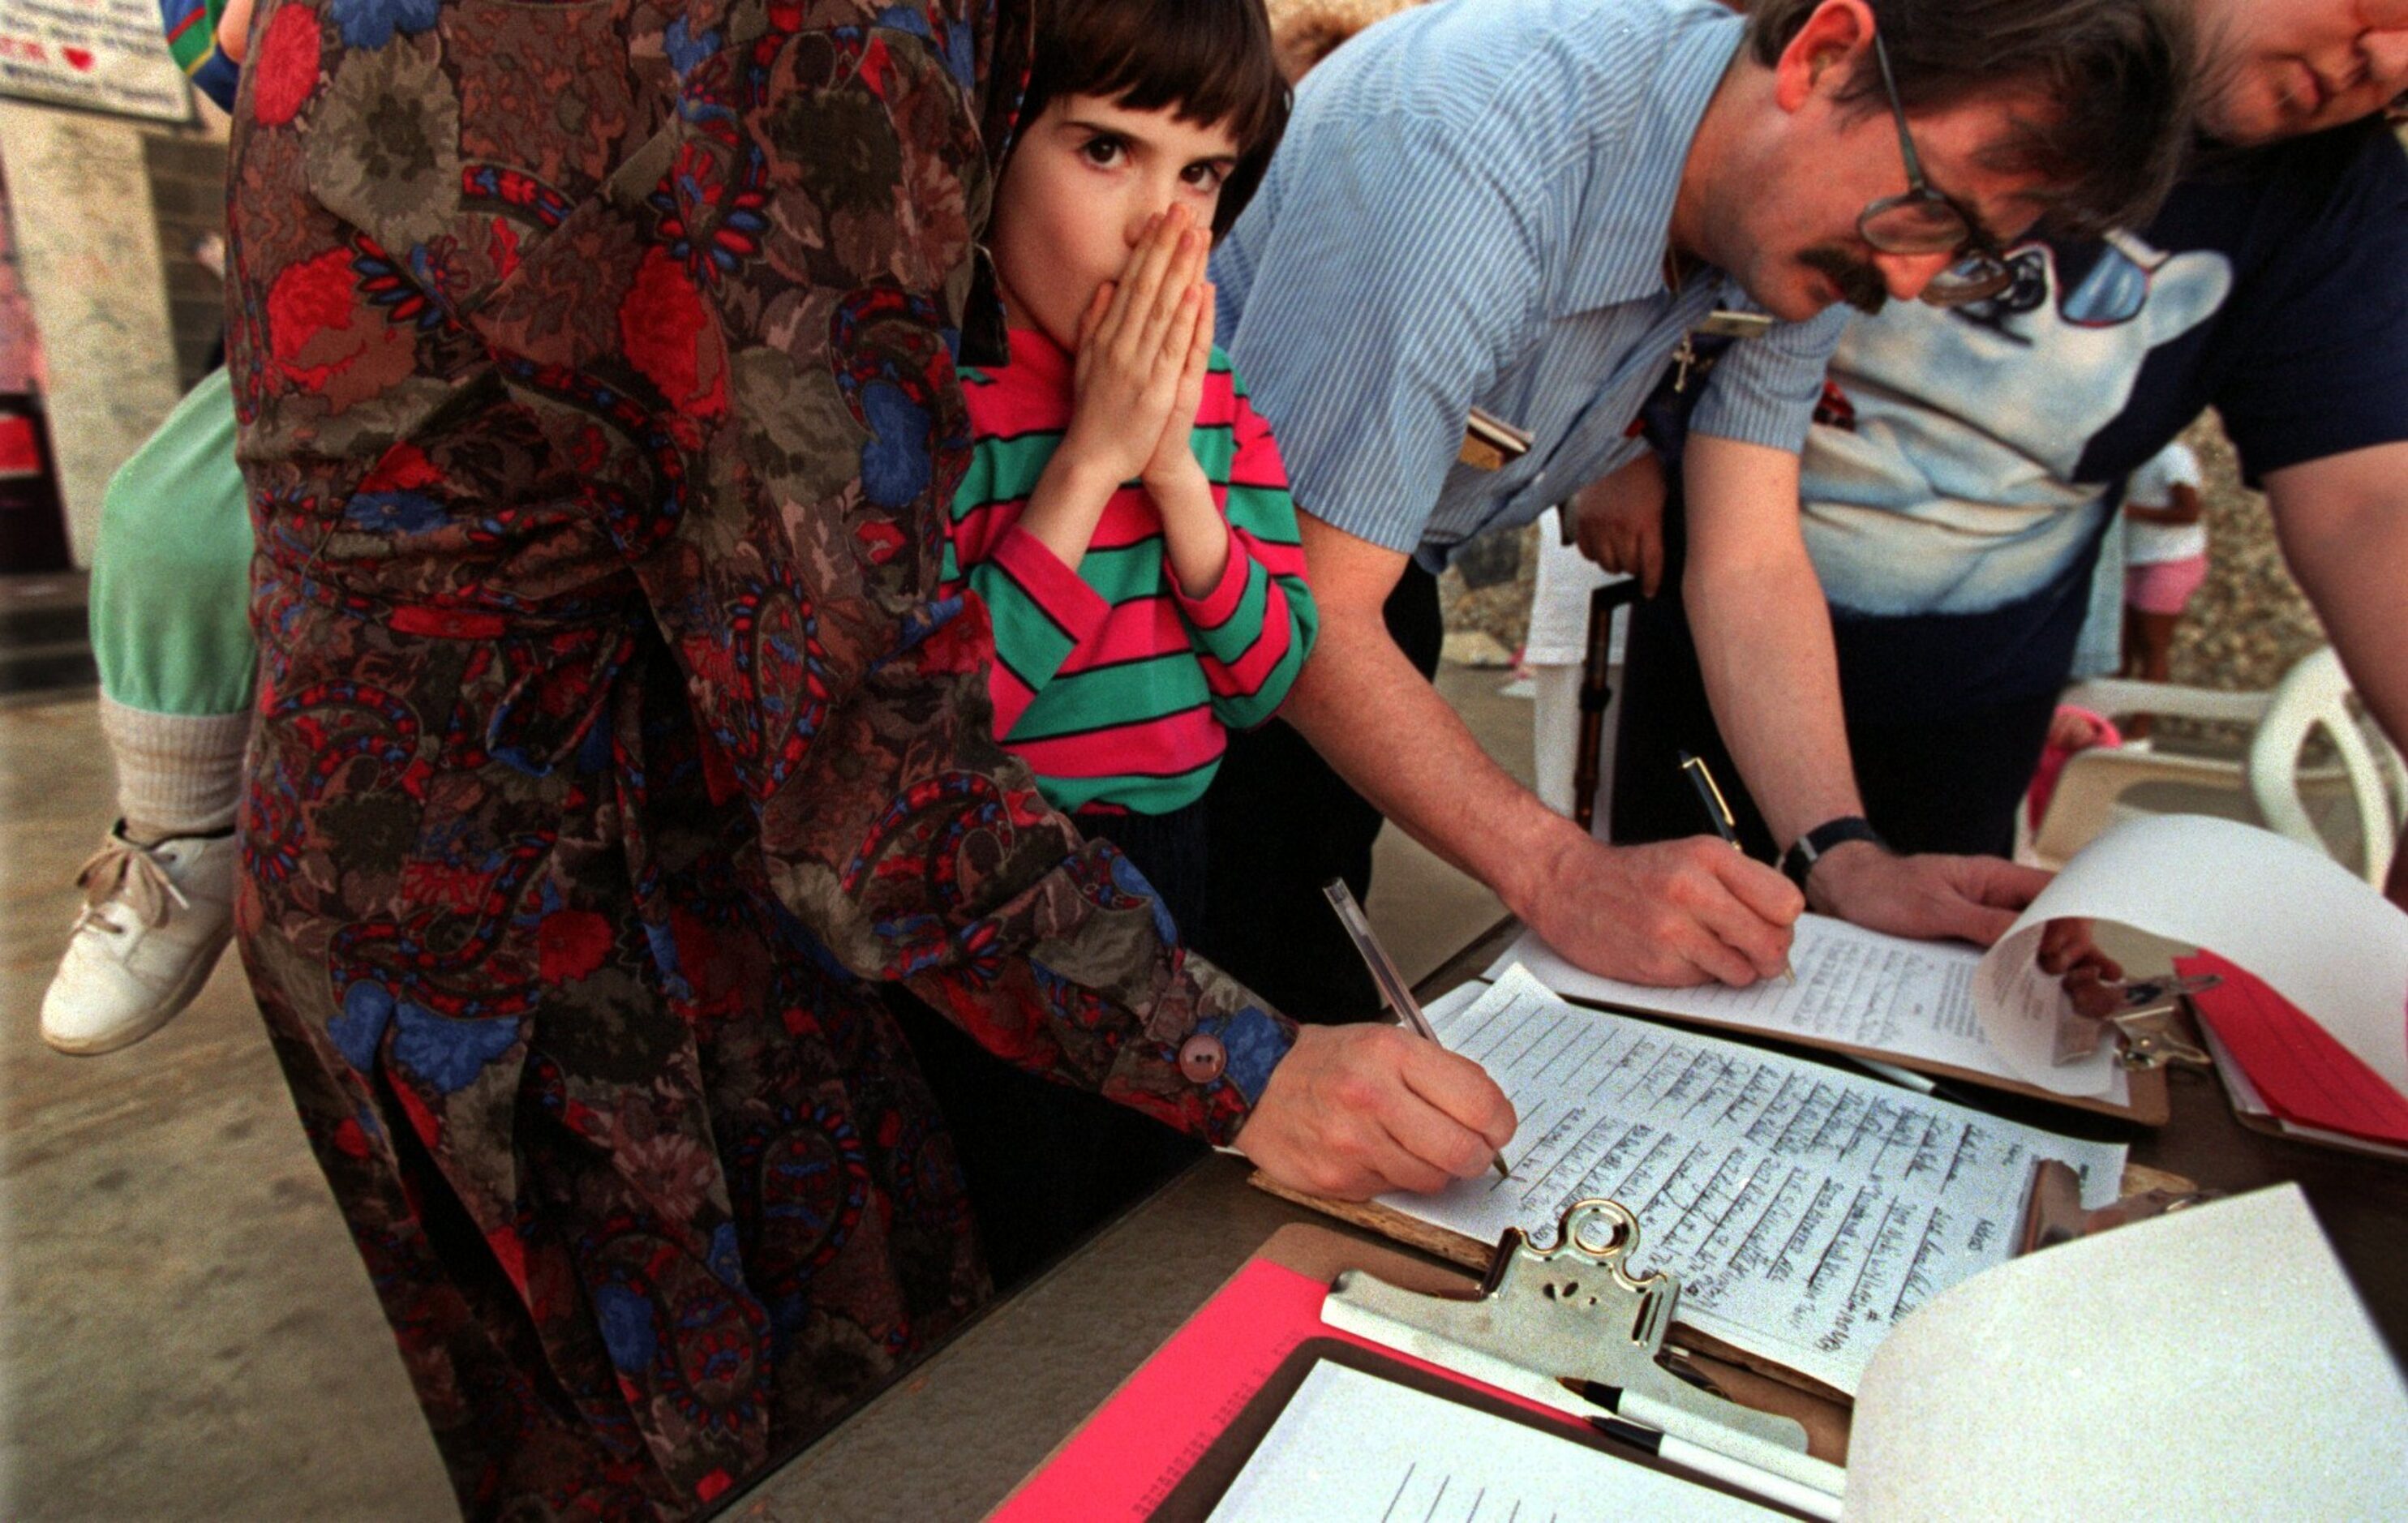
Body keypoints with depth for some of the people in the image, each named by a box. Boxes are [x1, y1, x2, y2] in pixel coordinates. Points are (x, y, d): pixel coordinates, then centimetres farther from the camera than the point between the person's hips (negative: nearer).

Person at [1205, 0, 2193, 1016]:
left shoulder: (1800, 220, -8)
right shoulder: (1472, 153, -33)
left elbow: (1753, 564, -9)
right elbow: (1305, 609, -33)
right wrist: (1560, 874, -35)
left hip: (1383, 577, 6)